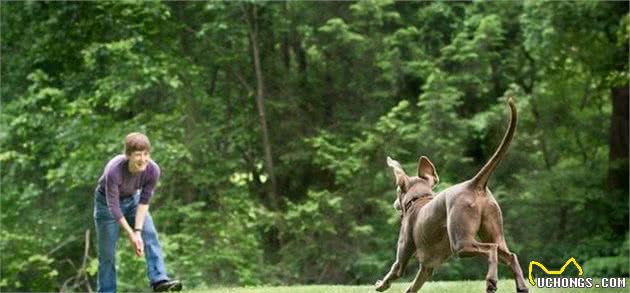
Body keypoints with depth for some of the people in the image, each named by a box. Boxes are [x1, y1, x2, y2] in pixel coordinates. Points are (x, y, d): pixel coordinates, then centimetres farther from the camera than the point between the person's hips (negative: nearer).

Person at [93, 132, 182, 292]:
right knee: (107, 252, -2)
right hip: (107, 202, -3)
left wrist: (138, 230, -25)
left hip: (132, 200, 3)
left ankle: (159, 280, -25)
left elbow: (144, 201, -17)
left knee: (150, 235, -17)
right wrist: (131, 235, -29)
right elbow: (114, 206, -30)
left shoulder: (153, 170, -26)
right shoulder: (114, 171, -36)